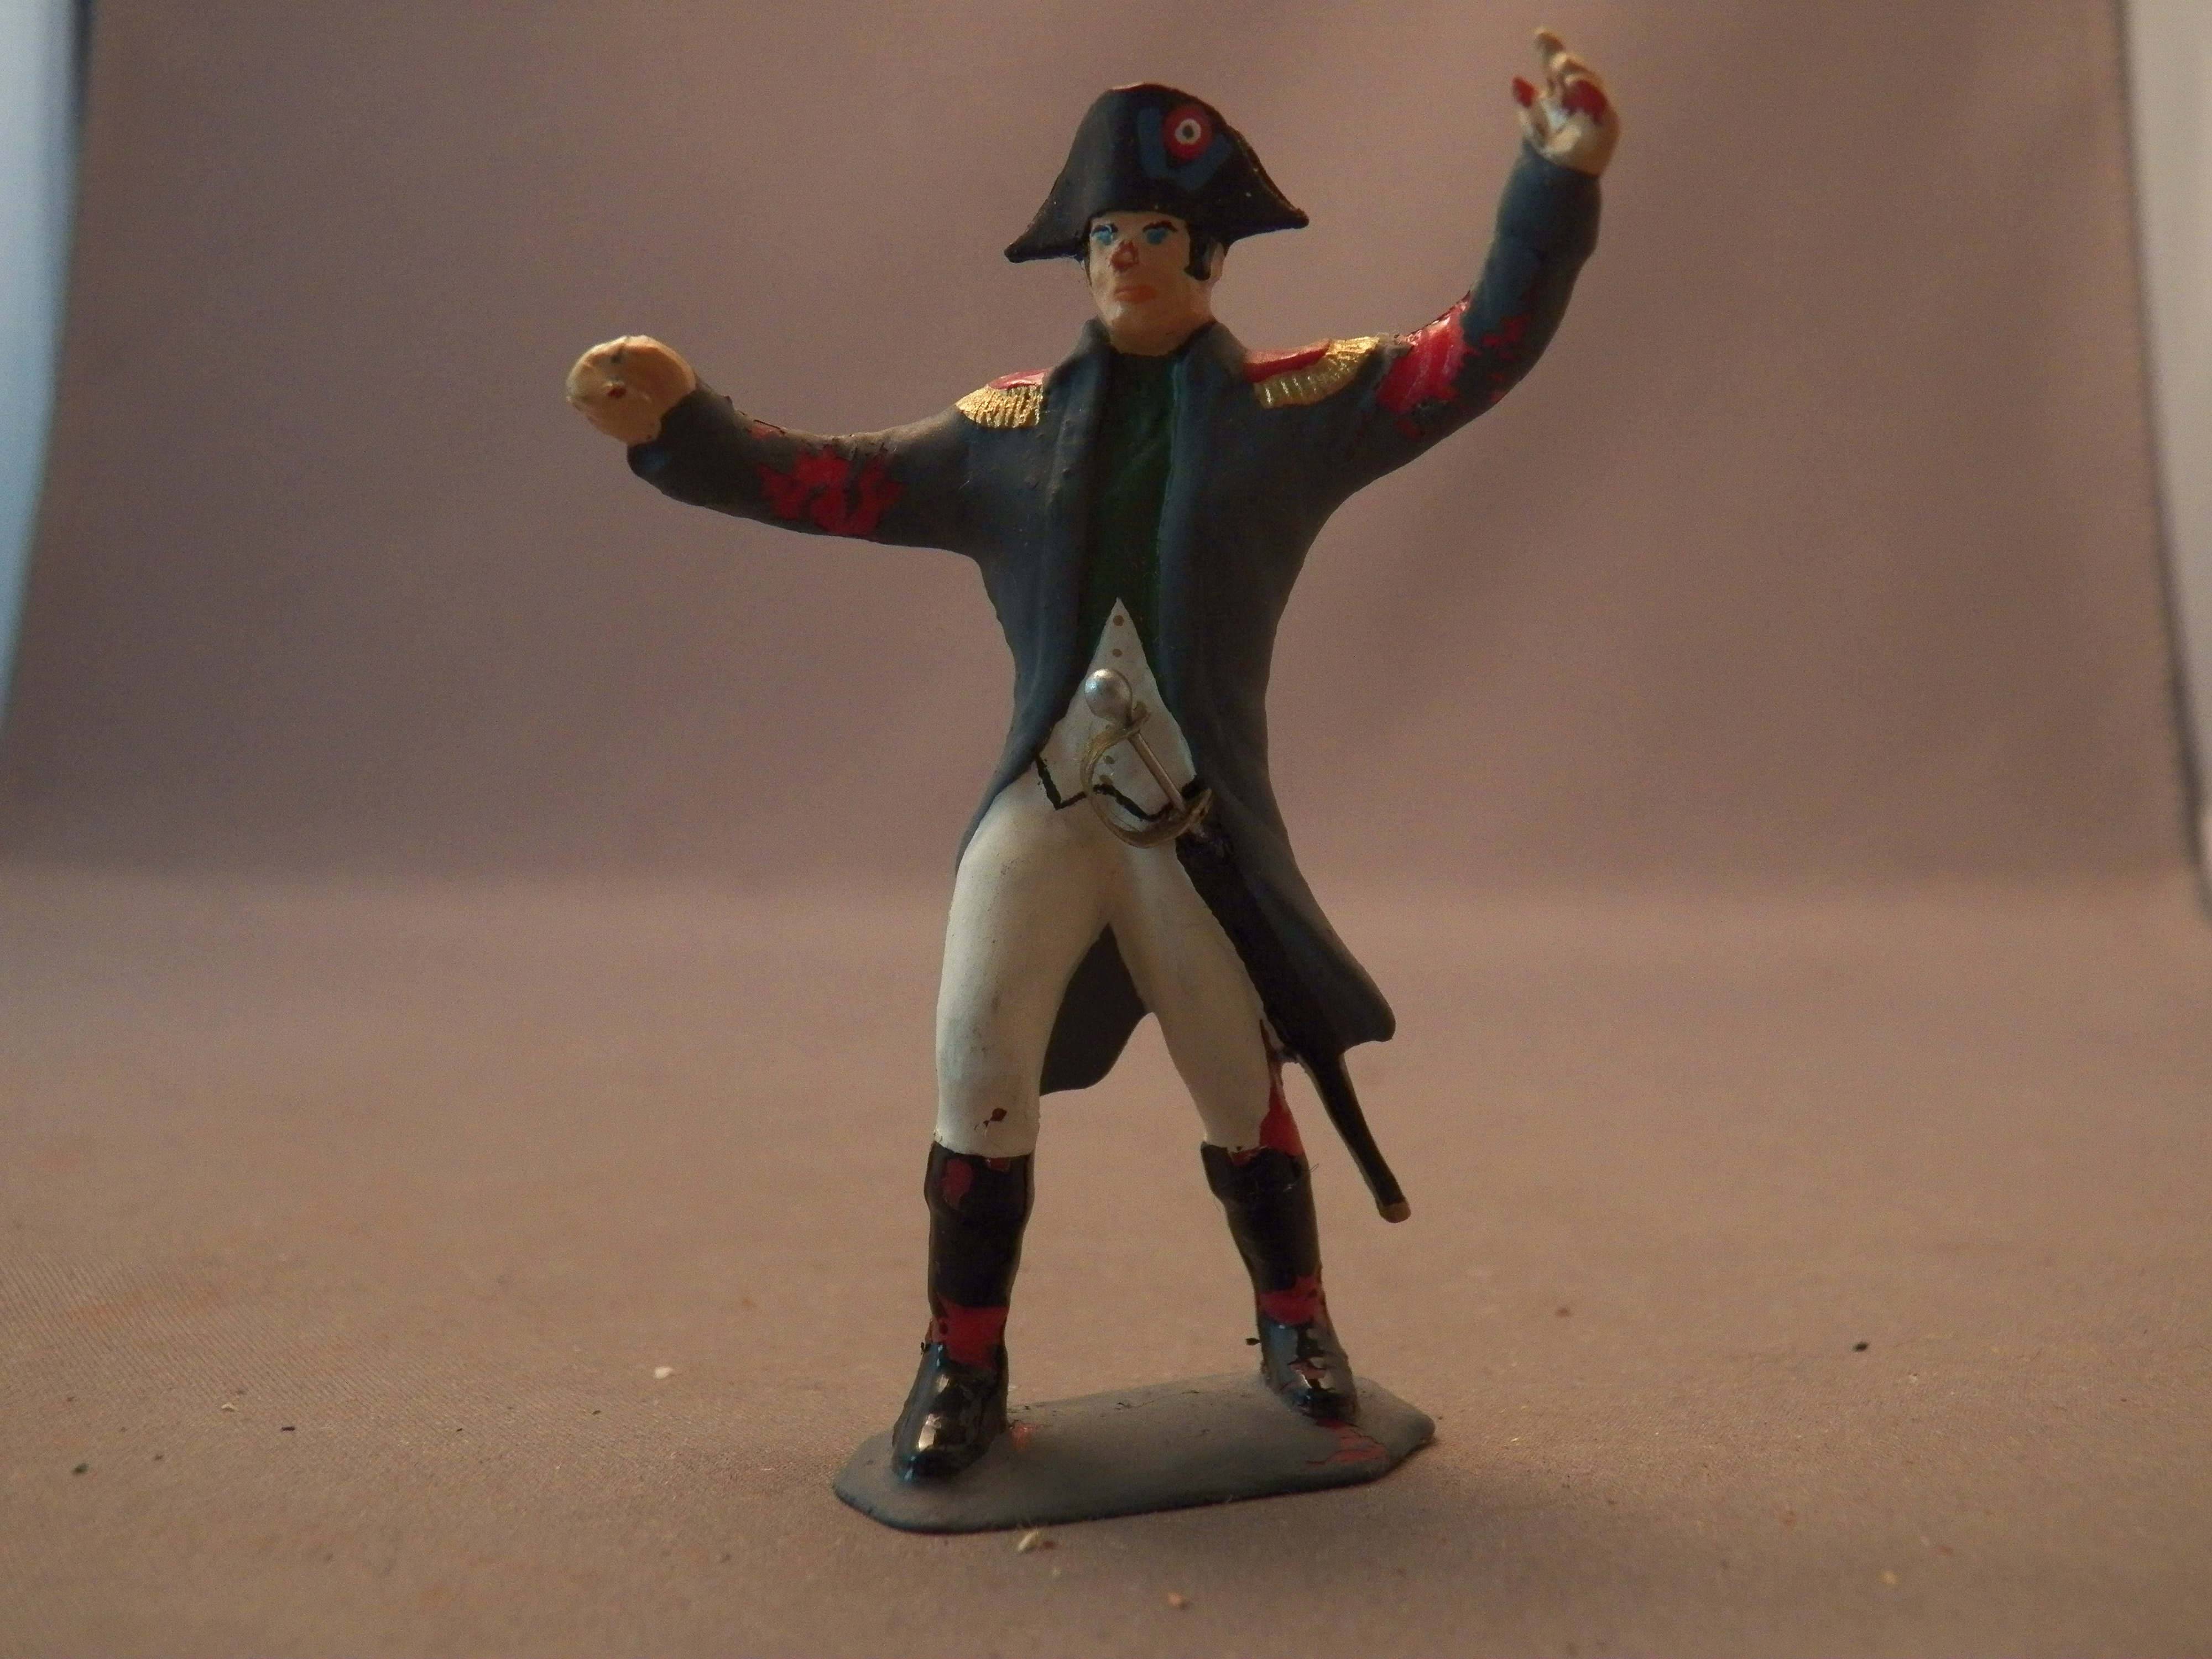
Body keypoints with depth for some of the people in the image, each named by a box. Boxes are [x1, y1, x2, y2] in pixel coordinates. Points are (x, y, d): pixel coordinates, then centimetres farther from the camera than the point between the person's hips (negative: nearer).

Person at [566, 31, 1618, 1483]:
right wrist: (682, 427, -1)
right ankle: (964, 1366, 12)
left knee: (1246, 1095, 9)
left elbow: (1474, 355, -2)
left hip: (1203, 829, -1)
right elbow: (831, 483, 9)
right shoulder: (1004, 432, 10)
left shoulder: (1296, 407, 5)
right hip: (1039, 811, 1)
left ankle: (1294, 1322, 36)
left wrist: (1558, 184, -11)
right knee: (976, 1070, -9)